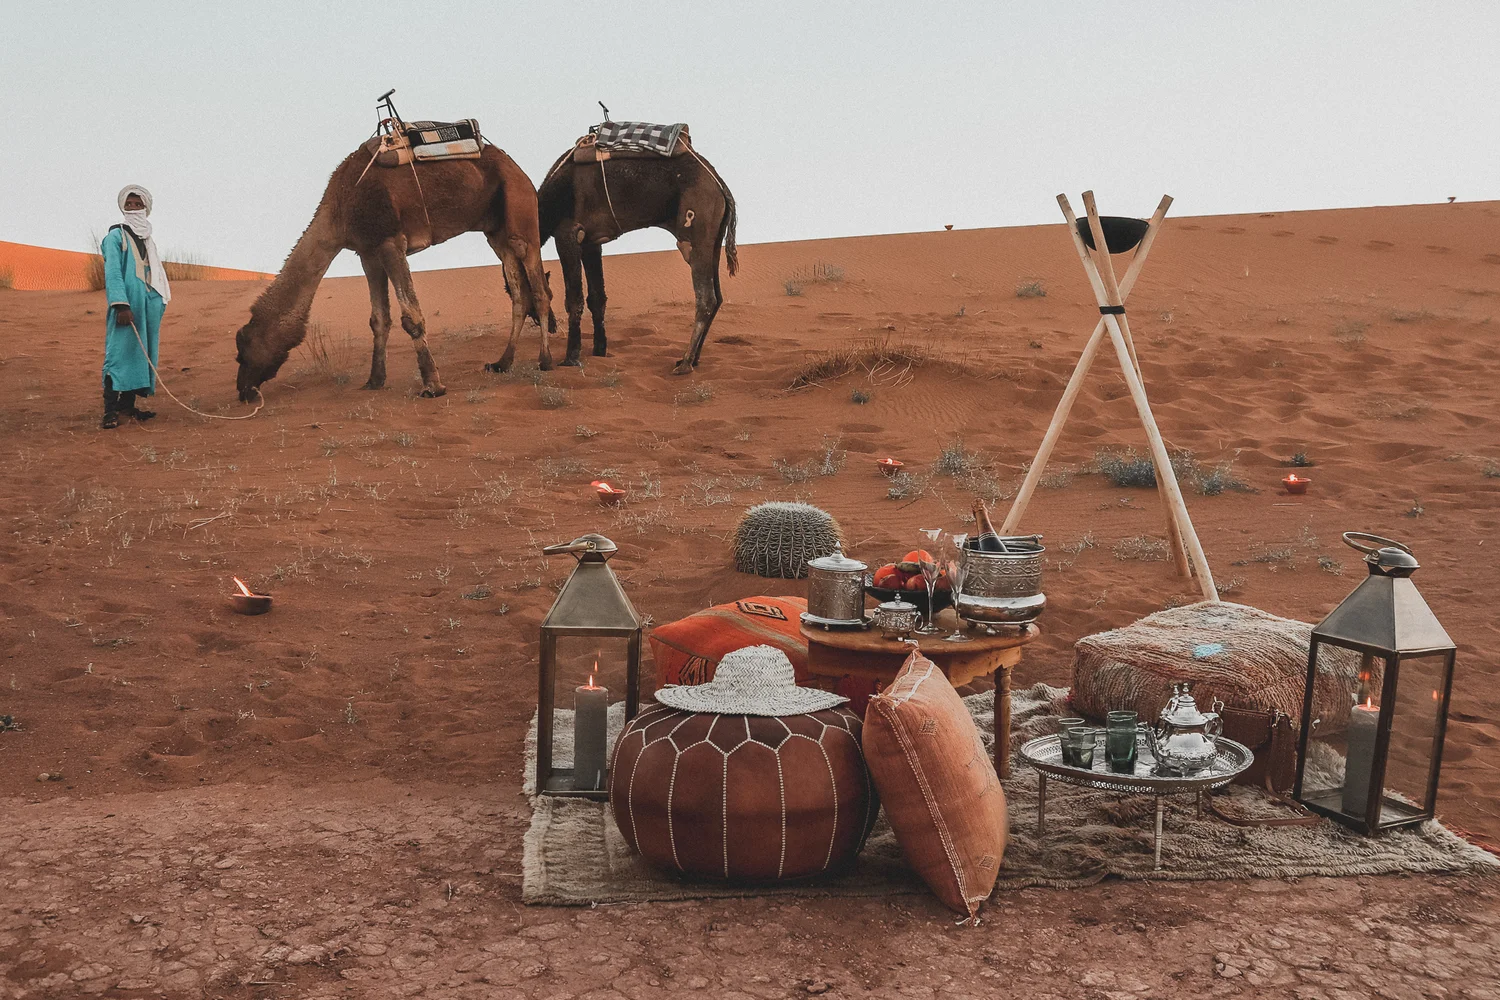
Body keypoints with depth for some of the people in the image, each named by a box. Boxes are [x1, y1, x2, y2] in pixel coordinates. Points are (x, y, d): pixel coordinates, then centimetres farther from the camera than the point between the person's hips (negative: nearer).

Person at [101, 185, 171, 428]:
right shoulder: (116, 236, 0)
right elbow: (112, 273, -10)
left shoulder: (148, 241, 20)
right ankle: (110, 411, -12)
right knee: (119, 354, -10)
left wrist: (160, 308, 14)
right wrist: (121, 305, -20)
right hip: (127, 306, -7)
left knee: (140, 355, 6)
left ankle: (127, 406, 11)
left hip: (149, 307, 7)